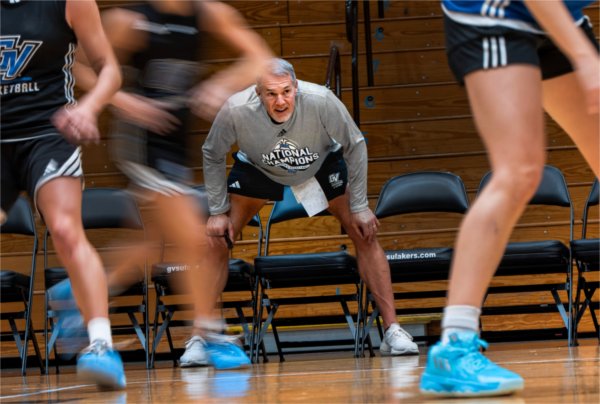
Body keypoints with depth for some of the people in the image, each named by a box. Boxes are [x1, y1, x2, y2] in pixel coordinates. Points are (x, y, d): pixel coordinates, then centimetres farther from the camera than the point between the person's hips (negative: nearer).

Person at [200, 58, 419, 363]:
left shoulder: (321, 101, -37)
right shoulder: (236, 111, -35)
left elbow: (355, 146, -19)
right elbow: (212, 156, -13)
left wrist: (359, 207, -17)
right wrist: (218, 211, -15)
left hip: (323, 164, 0)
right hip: (256, 168, 0)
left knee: (364, 233, -13)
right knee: (216, 238, -12)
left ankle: (392, 330, -6)